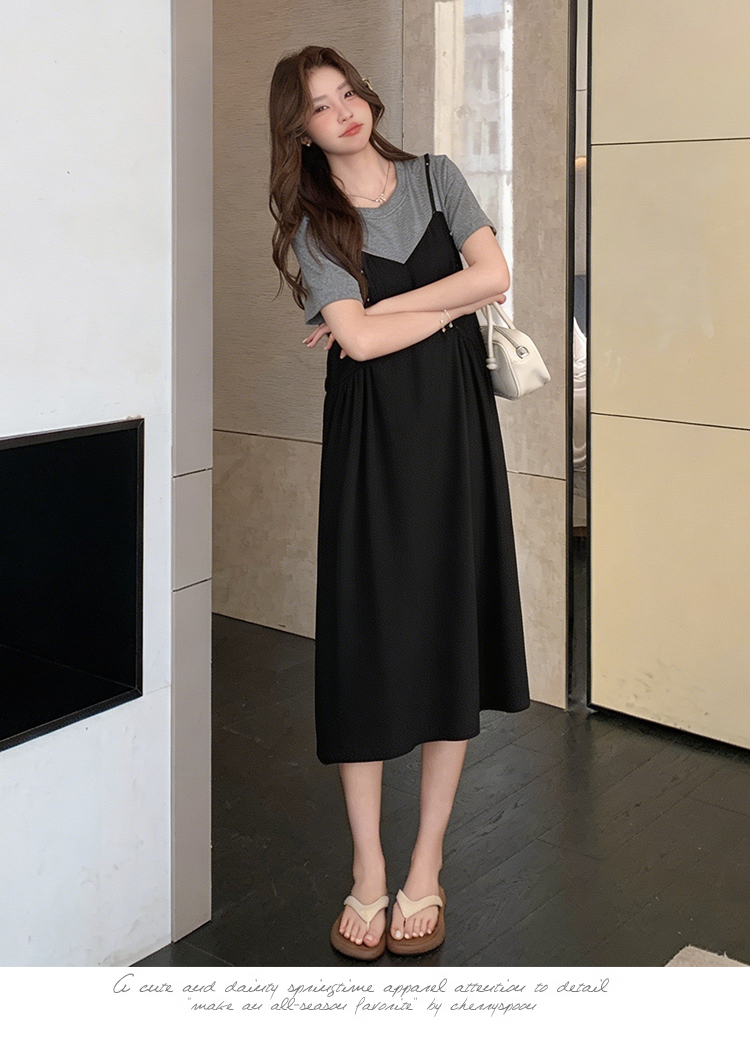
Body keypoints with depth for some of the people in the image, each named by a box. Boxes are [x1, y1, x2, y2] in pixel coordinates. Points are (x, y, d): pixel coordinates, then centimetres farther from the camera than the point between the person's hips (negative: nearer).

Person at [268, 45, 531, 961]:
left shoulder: (436, 177, 10)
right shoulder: (311, 225, 4)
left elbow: (495, 273, -5)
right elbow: (360, 340, -11)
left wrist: (380, 309, -7)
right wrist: (456, 301, -5)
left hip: (455, 429, 2)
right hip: (369, 438, -1)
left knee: (451, 640, 1)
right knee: (365, 643, -2)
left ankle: (426, 870, 13)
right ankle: (367, 873, 11)